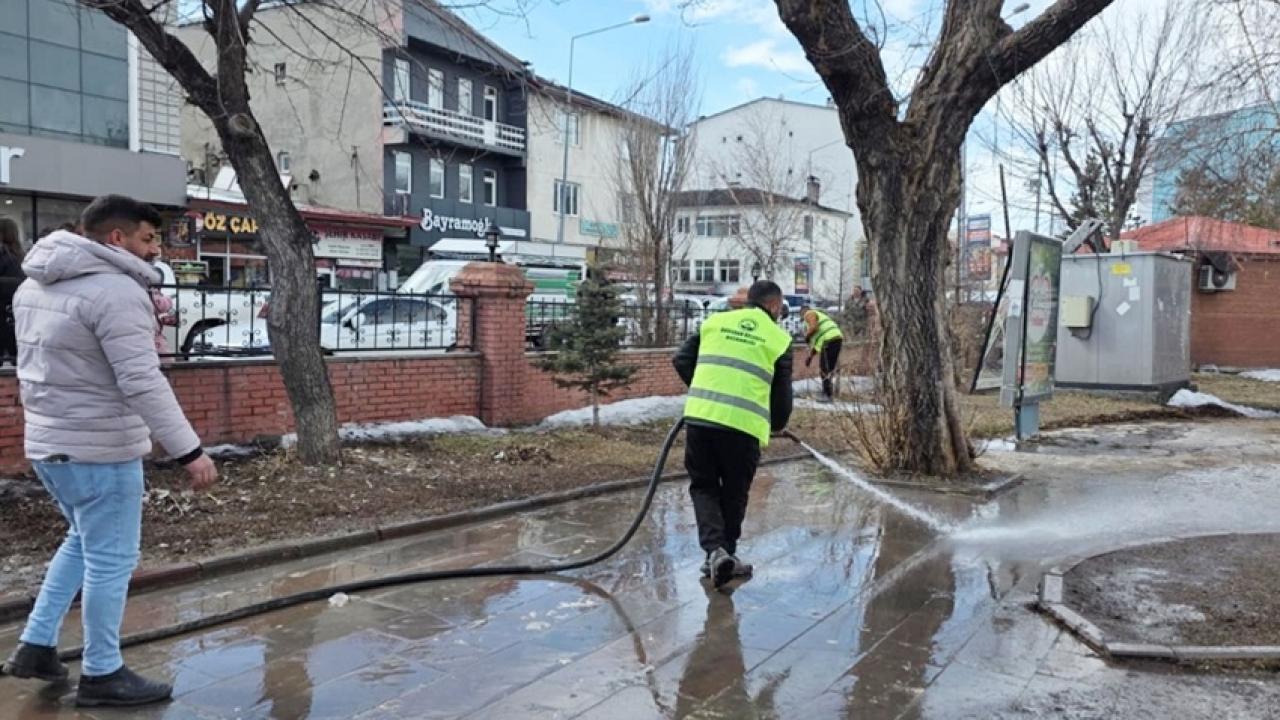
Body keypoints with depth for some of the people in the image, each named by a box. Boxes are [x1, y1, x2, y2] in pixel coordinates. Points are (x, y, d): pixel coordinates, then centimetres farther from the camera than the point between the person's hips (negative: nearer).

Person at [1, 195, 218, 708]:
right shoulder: (115, 290, -21)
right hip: (100, 449, -9)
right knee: (110, 559, 3)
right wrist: (189, 451, -25)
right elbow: (142, 382, -26)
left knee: (84, 542, 25)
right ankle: (102, 675, 15)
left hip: (47, 442, 9)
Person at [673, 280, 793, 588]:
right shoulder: (778, 338, 8)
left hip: (700, 416, 2)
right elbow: (782, 393, 10)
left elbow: (681, 360, 13)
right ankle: (726, 553, 26)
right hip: (743, 425, -2)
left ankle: (715, 549, -3)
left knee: (703, 486, 15)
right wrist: (776, 425, 29)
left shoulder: (715, 321, 14)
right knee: (734, 493, 17)